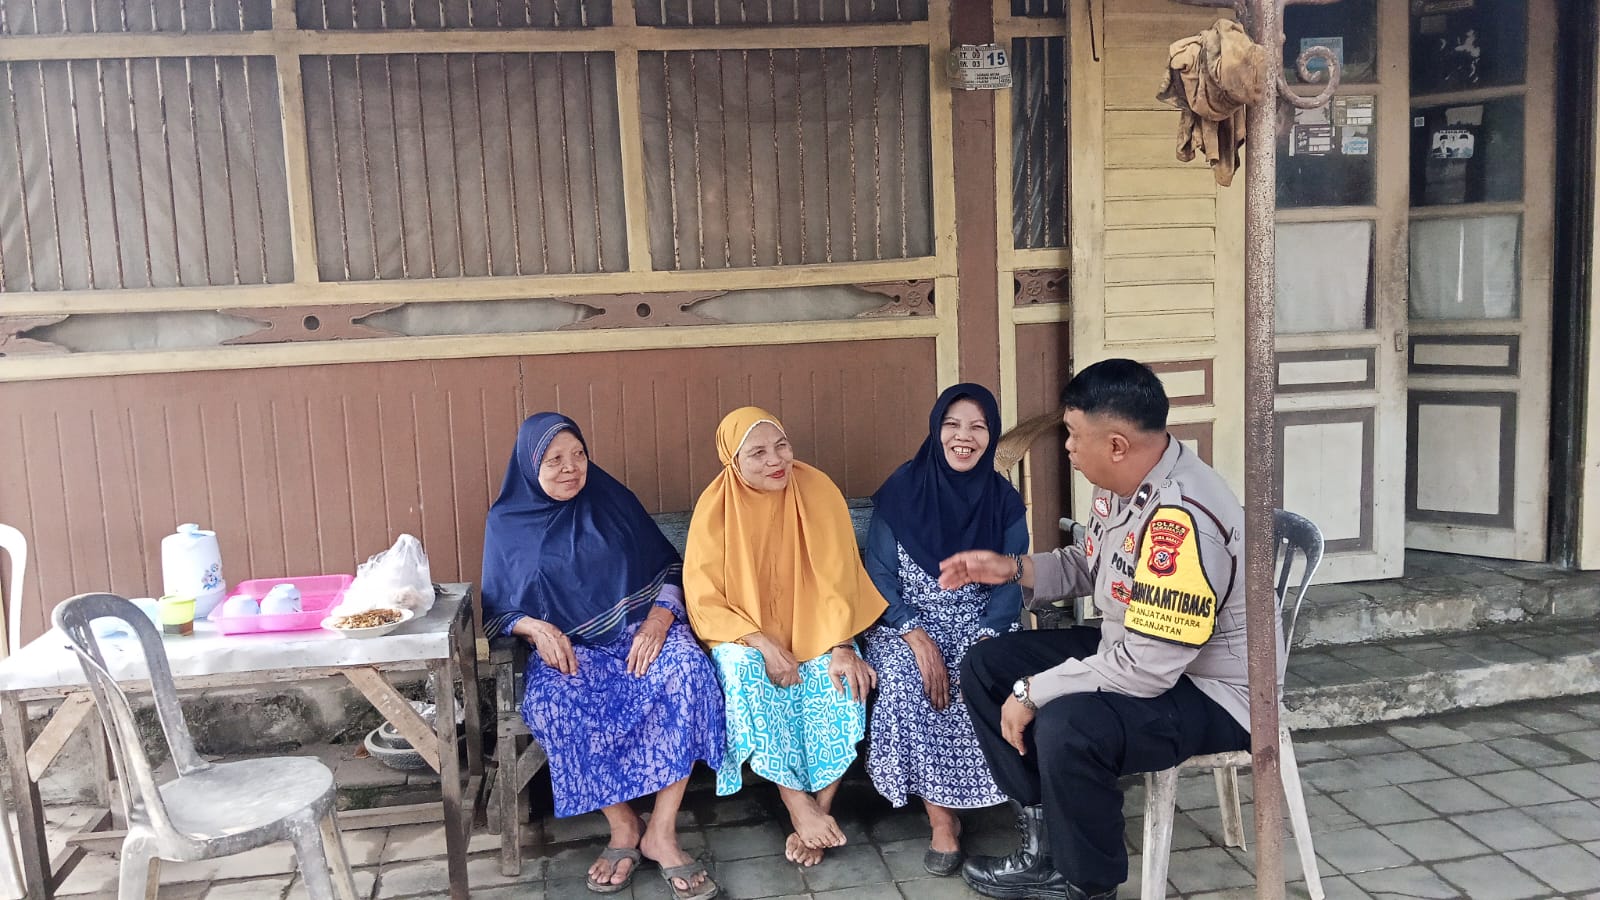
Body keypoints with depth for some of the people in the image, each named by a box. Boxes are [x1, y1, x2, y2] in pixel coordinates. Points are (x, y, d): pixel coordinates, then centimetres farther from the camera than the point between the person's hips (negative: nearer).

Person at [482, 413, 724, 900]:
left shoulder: (612, 500, 6)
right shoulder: (508, 523, 6)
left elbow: (669, 569, 7)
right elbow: (498, 609, 10)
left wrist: (659, 619, -14)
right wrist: (537, 628, -13)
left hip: (641, 627, 1)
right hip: (565, 644, 0)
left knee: (687, 671, -33)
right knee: (551, 706, -35)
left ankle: (662, 831, -23)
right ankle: (623, 827, -14)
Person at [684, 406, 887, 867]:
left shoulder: (817, 489, -9)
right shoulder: (715, 506, -11)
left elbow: (838, 576, -10)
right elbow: (705, 600, -12)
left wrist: (841, 647, -23)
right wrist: (762, 644, -25)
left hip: (814, 630, 1)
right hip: (745, 635, -1)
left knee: (841, 682, -28)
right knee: (744, 674, -33)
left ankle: (819, 808, -13)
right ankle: (800, 806, -23)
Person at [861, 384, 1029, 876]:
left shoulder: (1005, 500, 0)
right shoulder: (902, 491, -5)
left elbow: (1011, 584, -4)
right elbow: (878, 576, -7)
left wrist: (981, 646, -21)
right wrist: (917, 637, -21)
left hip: (982, 628, 1)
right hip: (909, 625, -1)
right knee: (907, 680, -31)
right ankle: (941, 816, -19)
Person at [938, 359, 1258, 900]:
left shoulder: (1183, 522, -33)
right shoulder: (1121, 483, -3)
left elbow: (1146, 669, -34)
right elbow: (1092, 567, 16)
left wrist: (1034, 691, -23)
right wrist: (1012, 569, 1)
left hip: (1210, 690, -10)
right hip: (1132, 649, 10)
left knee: (1066, 728, -34)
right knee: (985, 669, 4)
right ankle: (1044, 833, 7)